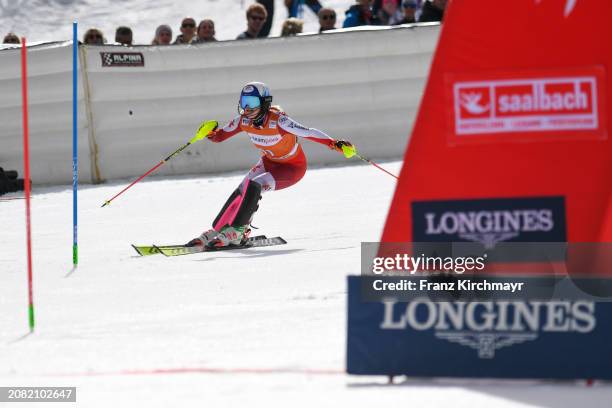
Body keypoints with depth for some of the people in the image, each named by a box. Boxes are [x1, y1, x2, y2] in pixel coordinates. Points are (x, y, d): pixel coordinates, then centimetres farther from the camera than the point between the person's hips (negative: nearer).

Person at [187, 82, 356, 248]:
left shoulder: (277, 121, -34)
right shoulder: (244, 121, -15)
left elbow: (308, 133, -39)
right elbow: (219, 136, -3)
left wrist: (335, 144, -50)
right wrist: (210, 133, -27)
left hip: (293, 167, -6)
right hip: (270, 162, 6)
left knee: (254, 185, -25)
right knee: (241, 191, -9)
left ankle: (236, 231, -17)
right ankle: (216, 231, 2)